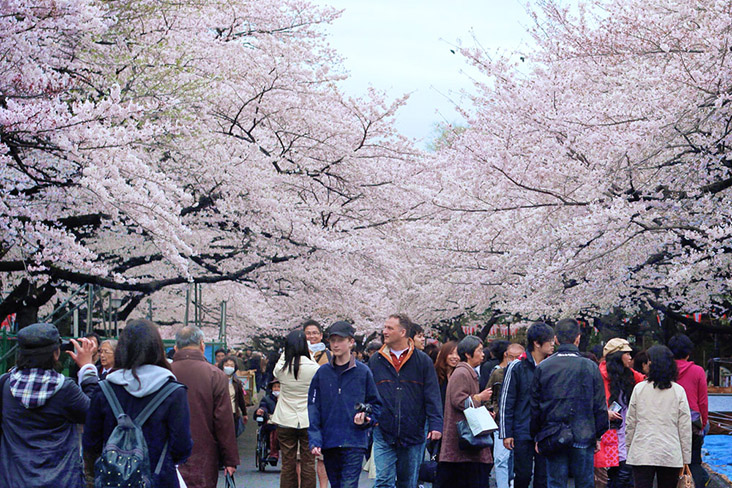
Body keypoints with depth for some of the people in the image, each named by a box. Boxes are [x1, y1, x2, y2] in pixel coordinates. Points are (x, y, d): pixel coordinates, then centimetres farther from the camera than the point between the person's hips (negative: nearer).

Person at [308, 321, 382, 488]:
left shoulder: (363, 372, 2)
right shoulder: (322, 373, 7)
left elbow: (375, 404, 9)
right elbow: (313, 407, 5)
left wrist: (366, 419, -11)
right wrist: (314, 440, -4)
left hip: (354, 443, -3)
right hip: (329, 442, 3)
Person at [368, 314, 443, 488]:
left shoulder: (422, 361, 3)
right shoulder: (375, 361, 8)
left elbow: (432, 397, 0)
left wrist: (435, 425, -9)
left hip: (413, 434, 0)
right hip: (383, 434, 0)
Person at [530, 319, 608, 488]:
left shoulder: (543, 367, -1)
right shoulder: (590, 367, -4)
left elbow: (535, 406, 4)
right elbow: (600, 406, 0)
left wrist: (537, 436, 14)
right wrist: (598, 435, 11)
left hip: (552, 437, 1)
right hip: (584, 437, -1)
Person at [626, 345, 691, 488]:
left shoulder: (639, 388, -1)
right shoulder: (678, 391, 0)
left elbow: (630, 423, 3)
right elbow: (685, 428, 1)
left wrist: (629, 450, 14)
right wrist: (686, 459, 7)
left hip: (642, 454, -1)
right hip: (670, 455, 1)